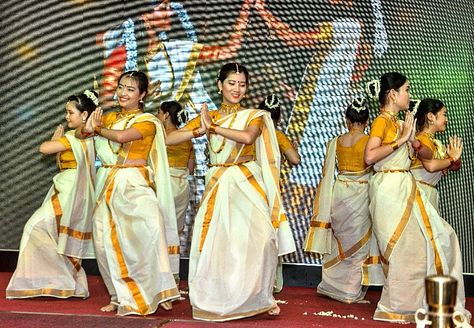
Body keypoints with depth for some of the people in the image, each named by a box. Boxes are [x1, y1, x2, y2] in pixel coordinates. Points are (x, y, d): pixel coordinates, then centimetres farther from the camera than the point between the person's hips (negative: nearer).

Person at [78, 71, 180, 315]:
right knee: (106, 241, 2)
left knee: (150, 224, -30)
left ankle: (156, 291, -20)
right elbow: (79, 132, 16)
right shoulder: (110, 118, 15)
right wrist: (87, 128, -8)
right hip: (109, 184, 6)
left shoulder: (147, 121, -2)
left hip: (134, 184, -6)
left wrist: (97, 129, 0)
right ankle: (121, 297, 18)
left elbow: (122, 136, -17)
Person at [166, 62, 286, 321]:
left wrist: (213, 127, -13)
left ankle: (258, 297, 5)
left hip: (247, 184, -2)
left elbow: (248, 137, -19)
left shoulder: (254, 116, 6)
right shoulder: (207, 117, 11)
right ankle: (219, 299, 12)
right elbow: (168, 139, 2)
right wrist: (201, 130, -11)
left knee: (257, 238, -13)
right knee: (217, 241, -4)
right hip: (218, 185, 2)